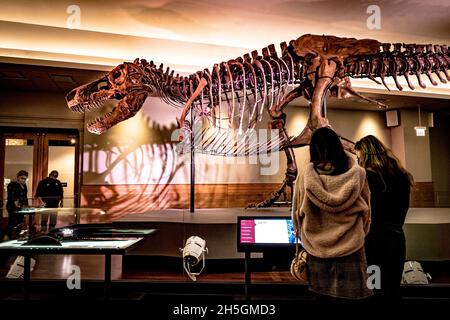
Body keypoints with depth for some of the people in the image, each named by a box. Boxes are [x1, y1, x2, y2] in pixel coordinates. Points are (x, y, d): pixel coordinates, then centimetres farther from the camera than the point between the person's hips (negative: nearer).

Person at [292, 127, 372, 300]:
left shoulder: (307, 175, -9)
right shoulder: (357, 174, -7)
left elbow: (297, 213, 2)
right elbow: (366, 211, 6)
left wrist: (304, 237, 20)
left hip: (317, 249, 0)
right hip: (350, 248, 0)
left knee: (322, 295, 12)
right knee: (345, 296, 11)